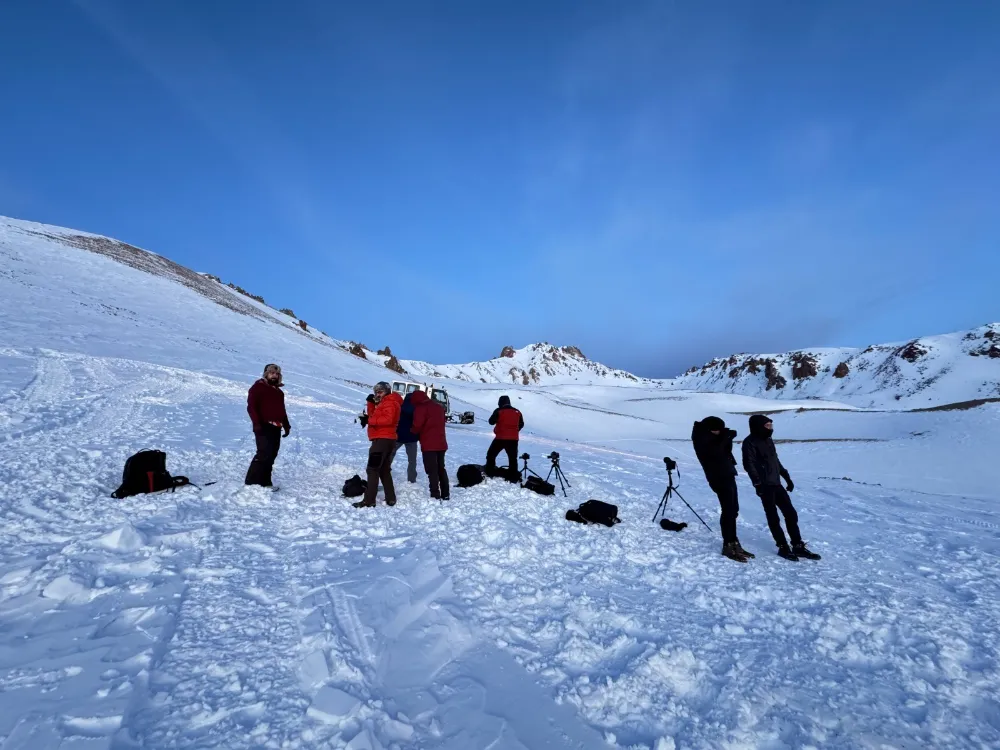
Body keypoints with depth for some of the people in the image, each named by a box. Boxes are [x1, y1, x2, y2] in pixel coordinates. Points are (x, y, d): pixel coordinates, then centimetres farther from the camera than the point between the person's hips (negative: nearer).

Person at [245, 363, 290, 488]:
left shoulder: (279, 392, 23)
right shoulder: (258, 387, 0)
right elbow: (251, 407, -9)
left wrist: (286, 425, 21)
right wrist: (256, 422, -20)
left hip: (276, 428, 8)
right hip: (264, 427, -8)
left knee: (271, 455, 6)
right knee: (264, 453, -15)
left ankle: (264, 482, 12)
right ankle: (251, 482, -9)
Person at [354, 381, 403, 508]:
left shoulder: (389, 403, -9)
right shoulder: (383, 403, 24)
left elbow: (388, 419, -24)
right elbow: (373, 415, 19)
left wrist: (370, 420, -24)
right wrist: (371, 402, 5)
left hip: (383, 439, -11)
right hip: (385, 440, 11)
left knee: (373, 469, -11)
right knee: (384, 470, 14)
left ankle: (369, 500, -12)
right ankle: (390, 498, 17)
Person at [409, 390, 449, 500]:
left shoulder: (420, 408, -8)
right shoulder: (439, 407, 18)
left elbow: (417, 426, -13)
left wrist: (412, 431, 6)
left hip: (429, 444, -7)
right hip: (441, 443, 7)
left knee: (432, 470, -5)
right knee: (441, 468, 15)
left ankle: (435, 495, -8)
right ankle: (445, 494, 18)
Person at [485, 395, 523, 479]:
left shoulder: (498, 411, -7)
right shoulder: (517, 412, 7)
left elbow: (491, 421, -1)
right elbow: (521, 425, 16)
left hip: (501, 438, -3)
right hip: (514, 439, 4)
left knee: (491, 454, 11)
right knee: (513, 458, 12)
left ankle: (490, 472, 7)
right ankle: (514, 475, 12)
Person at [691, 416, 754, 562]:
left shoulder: (711, 436, 13)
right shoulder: (701, 439, -13)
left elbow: (726, 450, 15)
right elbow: (715, 451, -26)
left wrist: (727, 437, -3)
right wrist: (725, 437, -16)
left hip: (727, 474, 9)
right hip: (719, 477, -9)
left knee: (733, 510, 12)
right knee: (728, 510, -10)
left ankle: (734, 543, 20)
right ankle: (728, 546, -4)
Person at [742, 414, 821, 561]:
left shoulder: (768, 440, 16)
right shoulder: (750, 443, -12)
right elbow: (749, 464, -17)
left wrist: (786, 477, 24)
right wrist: (757, 484, -23)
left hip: (776, 484, 9)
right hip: (765, 486, -8)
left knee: (791, 514, 9)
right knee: (773, 518, 0)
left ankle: (798, 546, 18)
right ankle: (783, 547, 10)